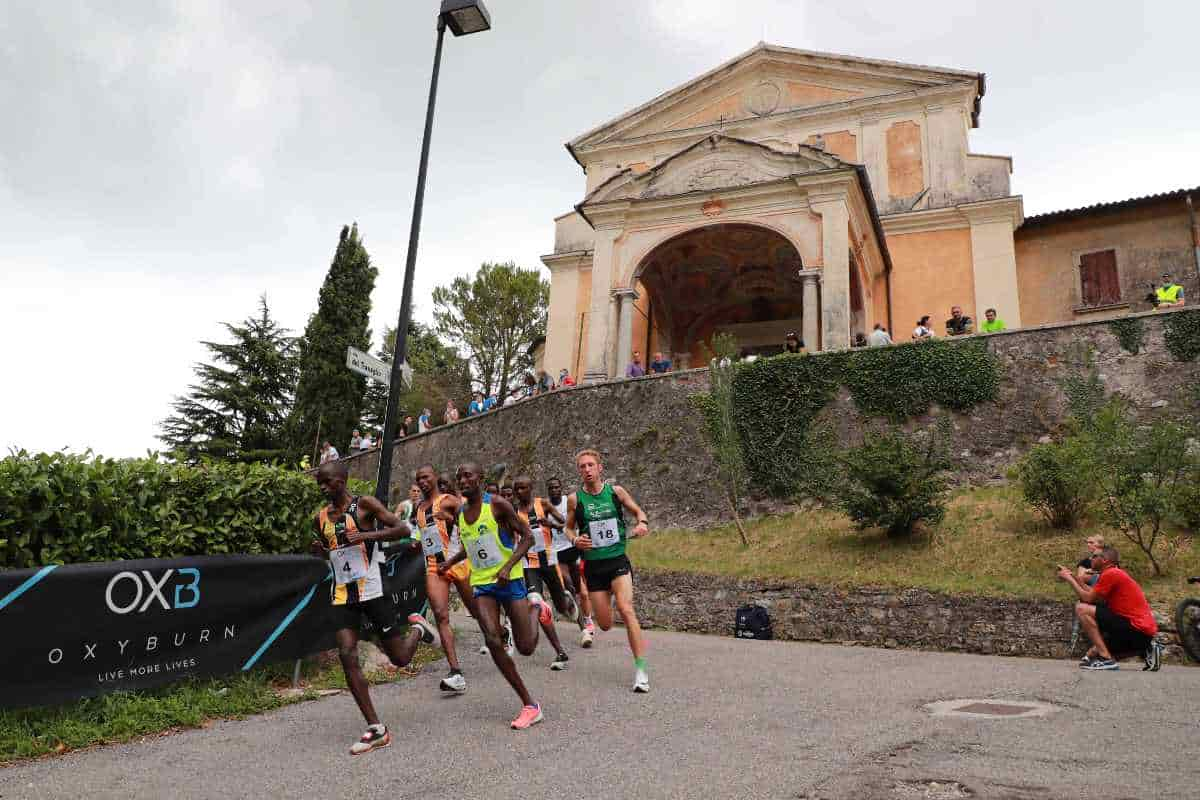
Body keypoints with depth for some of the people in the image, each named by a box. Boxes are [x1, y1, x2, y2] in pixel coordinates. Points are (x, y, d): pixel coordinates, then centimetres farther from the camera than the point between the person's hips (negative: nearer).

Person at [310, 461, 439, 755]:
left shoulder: (364, 504, -7)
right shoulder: (321, 518, 10)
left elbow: (403, 530, -13)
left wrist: (366, 535, -23)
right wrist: (320, 551, 1)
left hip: (371, 589, -5)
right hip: (342, 594, 5)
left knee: (400, 658, -1)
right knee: (347, 656, -10)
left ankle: (417, 628, 34)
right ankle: (376, 730, -1)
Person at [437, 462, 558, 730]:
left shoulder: (497, 504, -11)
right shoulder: (460, 512, 8)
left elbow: (527, 537, -11)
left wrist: (508, 567, -22)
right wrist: (450, 562, 14)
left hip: (508, 580, -4)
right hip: (481, 584, 5)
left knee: (526, 647, -5)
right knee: (493, 641, -14)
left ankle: (536, 608, 30)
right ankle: (529, 705, -3)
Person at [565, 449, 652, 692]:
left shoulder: (615, 491, -2)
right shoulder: (575, 499, -3)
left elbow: (637, 511, 13)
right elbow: (569, 527, 11)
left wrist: (642, 523, -9)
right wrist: (575, 540, -10)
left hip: (618, 561, -1)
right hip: (593, 566, 1)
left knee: (626, 610, -21)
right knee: (605, 625, 7)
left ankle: (641, 670, -12)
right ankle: (610, 597, 45)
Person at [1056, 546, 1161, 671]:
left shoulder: (1110, 573, -13)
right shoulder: (1116, 573, 19)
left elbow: (1087, 598, -11)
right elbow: (1094, 596, 15)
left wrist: (1069, 579, -1)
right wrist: (1073, 576, 16)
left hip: (1137, 629, -10)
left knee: (1082, 609, -16)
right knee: (1093, 653, 21)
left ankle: (1106, 659, -16)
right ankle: (1146, 650, 12)